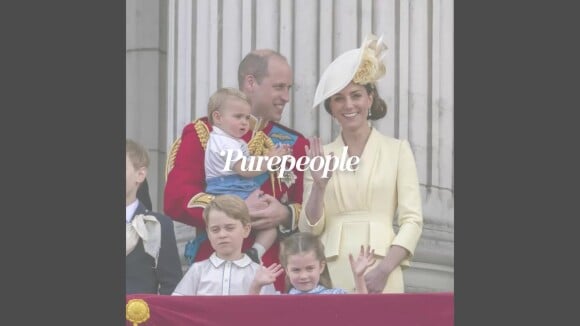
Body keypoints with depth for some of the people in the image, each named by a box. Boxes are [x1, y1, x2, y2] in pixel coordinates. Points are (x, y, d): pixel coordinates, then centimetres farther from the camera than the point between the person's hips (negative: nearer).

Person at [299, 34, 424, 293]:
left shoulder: (398, 150, 4)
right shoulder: (319, 156, 10)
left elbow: (412, 220, -1)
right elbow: (309, 229, 7)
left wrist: (384, 269, -13)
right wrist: (319, 187, -9)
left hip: (379, 273, -2)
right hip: (331, 272, 2)